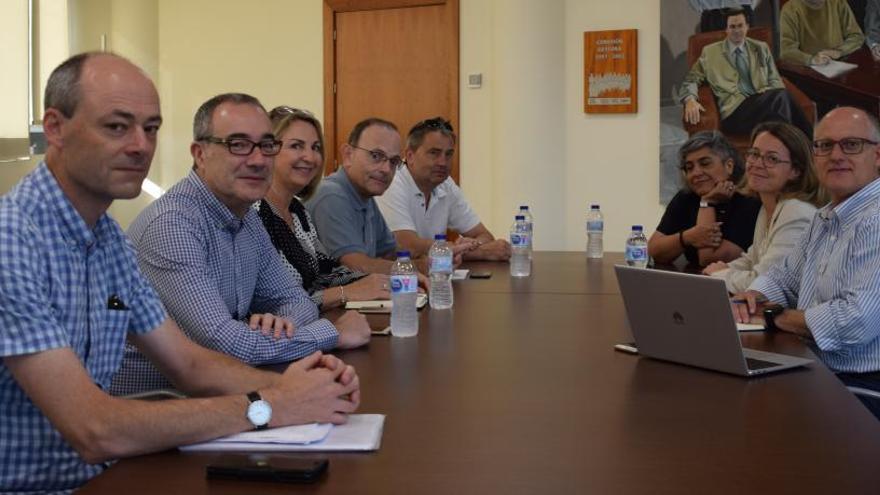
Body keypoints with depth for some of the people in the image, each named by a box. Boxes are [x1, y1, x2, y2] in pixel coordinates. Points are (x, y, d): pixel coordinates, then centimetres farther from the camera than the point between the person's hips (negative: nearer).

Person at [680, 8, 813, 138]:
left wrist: (771, 98, -9)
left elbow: (775, 80, 17)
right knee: (781, 95, -34)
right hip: (734, 111, -3)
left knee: (779, 97, -37)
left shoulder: (761, 48, 22)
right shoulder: (710, 52, 14)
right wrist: (690, 100, -12)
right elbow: (691, 80, 12)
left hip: (763, 102, 3)